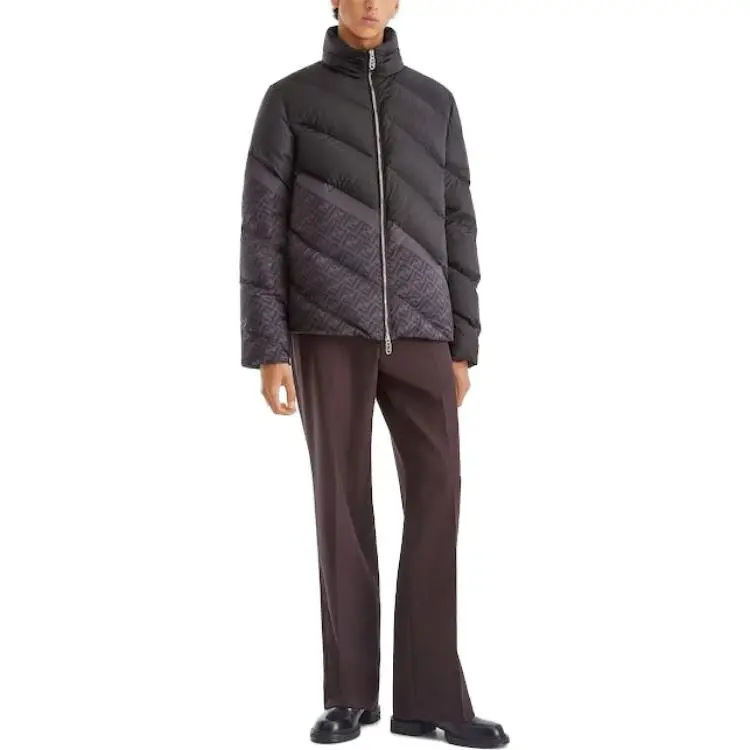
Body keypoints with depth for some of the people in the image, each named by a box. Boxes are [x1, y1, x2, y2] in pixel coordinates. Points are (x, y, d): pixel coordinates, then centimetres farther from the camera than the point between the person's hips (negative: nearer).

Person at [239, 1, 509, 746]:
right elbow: (262, 229, 0)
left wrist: (462, 345, 7)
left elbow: (455, 229, 13)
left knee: (436, 497, -6)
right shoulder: (288, 99, 6)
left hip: (416, 333, 2)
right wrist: (267, 350, -8)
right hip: (327, 329, -2)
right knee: (342, 501, -2)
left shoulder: (435, 102, 14)